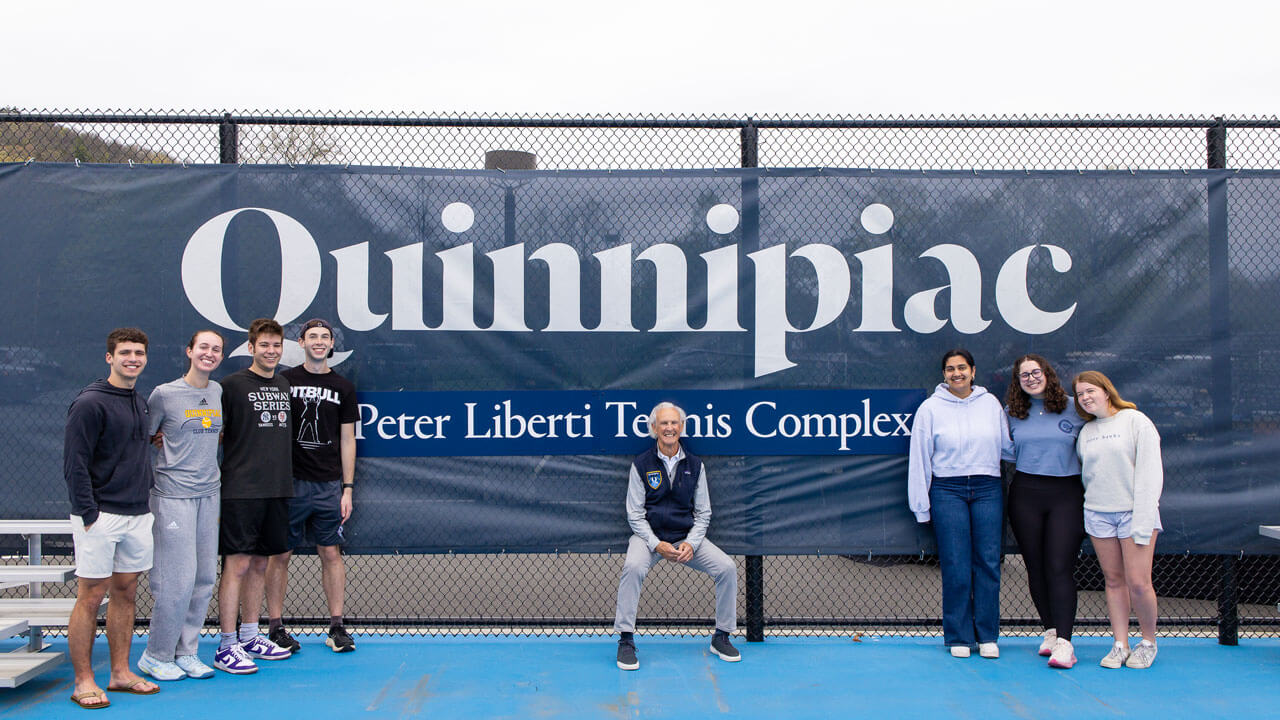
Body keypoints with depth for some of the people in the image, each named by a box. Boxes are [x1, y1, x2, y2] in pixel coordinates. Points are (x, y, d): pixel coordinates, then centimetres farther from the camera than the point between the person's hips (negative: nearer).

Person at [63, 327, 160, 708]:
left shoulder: (140, 402, 13)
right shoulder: (90, 402, -11)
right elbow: (74, 463, -14)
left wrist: (144, 500, 16)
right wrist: (89, 514, -17)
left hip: (137, 516, 7)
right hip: (100, 517, -7)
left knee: (125, 594, 12)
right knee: (90, 597, -1)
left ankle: (121, 672, 21)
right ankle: (83, 682, 7)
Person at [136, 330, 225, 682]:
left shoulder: (219, 392, 10)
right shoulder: (164, 394, -5)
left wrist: (208, 440, 9)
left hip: (208, 494, 6)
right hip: (172, 494, -6)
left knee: (205, 577, 6)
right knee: (179, 577, -7)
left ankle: (186, 653, 19)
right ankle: (156, 655, 9)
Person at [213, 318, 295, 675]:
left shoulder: (285, 386, 14)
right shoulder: (232, 385, -5)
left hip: (277, 490, 6)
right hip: (240, 490, -6)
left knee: (260, 564, 11)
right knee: (237, 564, -6)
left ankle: (250, 638, 21)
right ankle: (226, 647, 1)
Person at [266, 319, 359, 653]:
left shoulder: (343, 387, 9)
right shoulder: (283, 381, 4)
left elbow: (347, 440, 10)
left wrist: (347, 488, 5)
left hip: (329, 484, 2)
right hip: (290, 482, -1)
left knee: (331, 553, 4)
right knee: (281, 554, 3)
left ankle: (337, 626, 11)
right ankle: (275, 627, 12)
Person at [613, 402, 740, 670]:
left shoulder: (695, 464, 6)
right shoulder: (641, 464, -2)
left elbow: (703, 512, 8)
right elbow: (635, 514, -2)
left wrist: (691, 544, -9)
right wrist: (656, 545, -17)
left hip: (688, 537, 3)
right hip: (648, 536, -3)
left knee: (727, 568, -15)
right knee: (633, 567, -34)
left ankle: (721, 637, 3)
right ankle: (626, 640, -20)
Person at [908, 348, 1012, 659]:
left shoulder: (991, 403, 8)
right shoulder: (930, 408, 2)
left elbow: (1008, 445, 18)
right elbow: (919, 458, 3)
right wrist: (921, 505, 1)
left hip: (988, 489, 2)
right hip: (948, 490, -2)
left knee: (988, 562, 1)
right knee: (955, 566, -2)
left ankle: (987, 636, 12)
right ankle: (959, 637, 9)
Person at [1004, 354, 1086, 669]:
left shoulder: (1073, 408, 2)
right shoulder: (1011, 413, 8)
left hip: (1067, 494, -3)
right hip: (1025, 495, 3)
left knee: (1059, 567, -10)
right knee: (1035, 568, 6)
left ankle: (1064, 642, -12)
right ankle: (1050, 631, 19)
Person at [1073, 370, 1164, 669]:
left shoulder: (1136, 421, -4)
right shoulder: (1086, 432, 11)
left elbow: (1150, 472, -8)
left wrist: (1142, 520, -13)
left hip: (1133, 510, -4)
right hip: (1097, 513, 4)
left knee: (1138, 583, -7)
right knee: (1113, 581, 5)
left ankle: (1148, 642, 12)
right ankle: (1120, 645, 10)